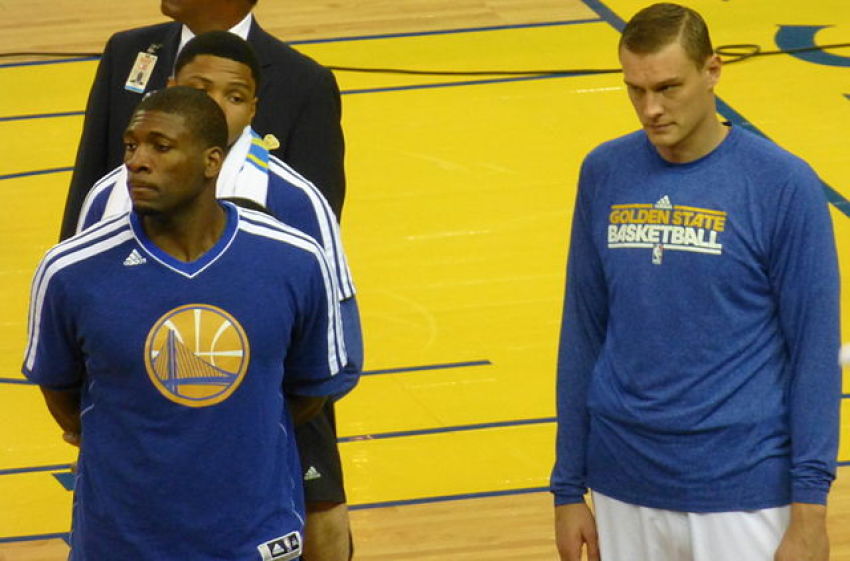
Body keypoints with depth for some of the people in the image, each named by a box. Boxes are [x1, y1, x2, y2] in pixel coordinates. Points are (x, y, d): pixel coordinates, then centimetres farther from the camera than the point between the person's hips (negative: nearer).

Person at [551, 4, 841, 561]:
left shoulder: (782, 185, -8)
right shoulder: (605, 174, 4)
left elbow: (814, 350, -7)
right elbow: (583, 335, 10)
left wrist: (810, 512, -11)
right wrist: (569, 488, 9)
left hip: (743, 494, -4)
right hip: (626, 494, 4)